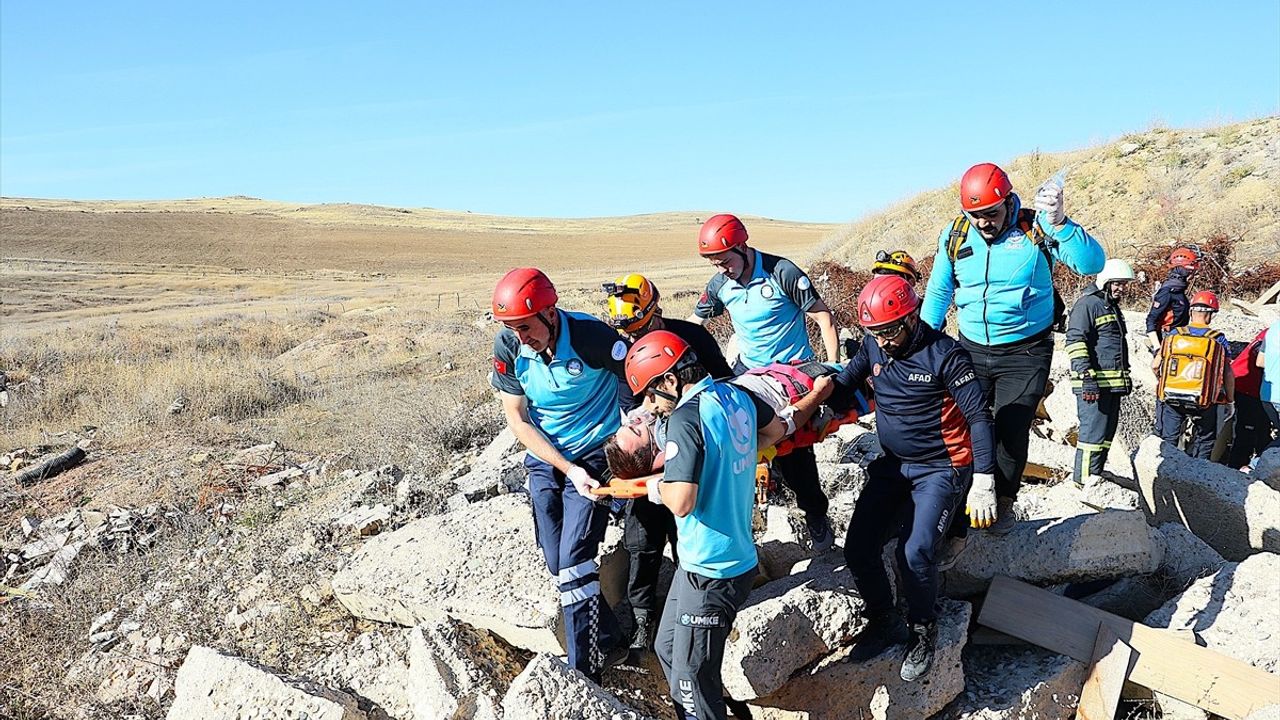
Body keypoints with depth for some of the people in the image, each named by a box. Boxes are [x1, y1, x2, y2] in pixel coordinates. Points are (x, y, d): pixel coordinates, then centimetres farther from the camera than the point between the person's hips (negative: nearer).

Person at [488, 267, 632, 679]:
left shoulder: (592, 337, -26)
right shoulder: (508, 347, -15)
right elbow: (516, 420, -9)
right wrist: (568, 468, -16)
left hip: (594, 456, -5)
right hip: (545, 460, 5)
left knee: (574, 563, -10)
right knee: (559, 565, 8)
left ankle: (584, 669, 4)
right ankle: (608, 643, 26)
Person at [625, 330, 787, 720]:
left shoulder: (686, 417, -22)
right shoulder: (737, 396, 3)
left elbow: (681, 502, -27)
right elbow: (775, 430, 23)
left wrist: (657, 488, -6)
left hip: (709, 571, -9)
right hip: (739, 555, 9)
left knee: (692, 677, 3)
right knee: (667, 649, 22)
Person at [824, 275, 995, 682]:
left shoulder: (943, 354, -18)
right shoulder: (873, 348, -2)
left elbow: (979, 417, -16)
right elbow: (842, 389, -2)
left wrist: (983, 483, -20)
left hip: (942, 469, -5)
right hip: (893, 465, 6)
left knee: (916, 552, -21)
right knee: (858, 548, -6)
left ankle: (923, 633, 7)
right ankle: (884, 623, 19)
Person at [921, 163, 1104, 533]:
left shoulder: (1035, 229, -13)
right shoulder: (955, 235, -3)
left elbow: (1092, 263, -24)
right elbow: (938, 292, 7)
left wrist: (1059, 224, -36)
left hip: (1025, 353, -3)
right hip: (972, 349, 3)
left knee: (1012, 430, -1)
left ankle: (1003, 503, 19)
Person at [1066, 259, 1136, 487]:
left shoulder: (1113, 307, 22)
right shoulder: (1087, 304, -9)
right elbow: (1075, 341, -17)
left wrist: (1126, 375, 31)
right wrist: (1086, 375, -23)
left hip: (1113, 382, 10)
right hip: (1094, 382, -10)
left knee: (1108, 429, 11)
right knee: (1094, 430, -10)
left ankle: (1095, 473, 18)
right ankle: (1084, 479, -6)